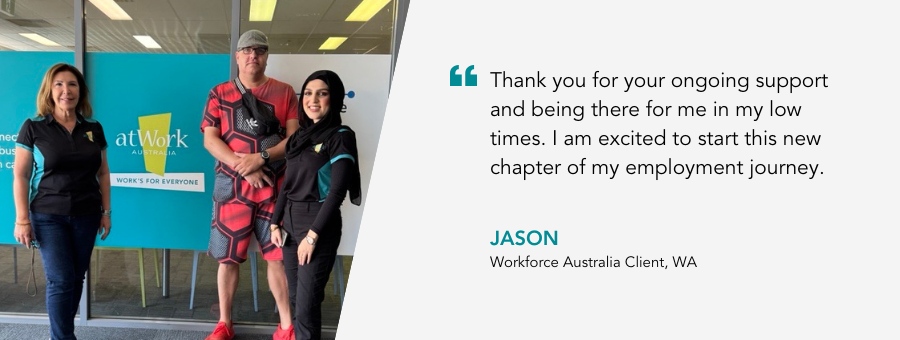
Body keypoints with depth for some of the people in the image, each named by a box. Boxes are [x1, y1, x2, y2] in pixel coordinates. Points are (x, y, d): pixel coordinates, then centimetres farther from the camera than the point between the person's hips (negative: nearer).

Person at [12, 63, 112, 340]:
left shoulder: (94, 129, 6)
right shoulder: (33, 128, -3)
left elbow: (103, 173, 11)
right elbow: (20, 175, -4)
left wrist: (106, 212, 6)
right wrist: (22, 219, -10)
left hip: (86, 215, 3)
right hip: (48, 216, -3)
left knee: (77, 278, 9)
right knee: (61, 280, -6)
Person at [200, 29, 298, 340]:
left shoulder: (284, 92, 6)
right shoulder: (219, 94, 6)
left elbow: (295, 138, -1)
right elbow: (209, 139, -1)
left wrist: (261, 157, -15)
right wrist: (243, 167, -13)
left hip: (274, 187, 0)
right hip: (232, 186, 0)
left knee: (278, 255, 2)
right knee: (227, 256, 6)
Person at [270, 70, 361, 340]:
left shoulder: (340, 137, -8)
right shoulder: (300, 135, 13)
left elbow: (337, 191, -14)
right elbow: (287, 185, 17)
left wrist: (313, 235, -17)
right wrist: (275, 222, 9)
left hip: (319, 225, -7)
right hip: (290, 221, 7)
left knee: (306, 304, -4)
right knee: (296, 297, 13)